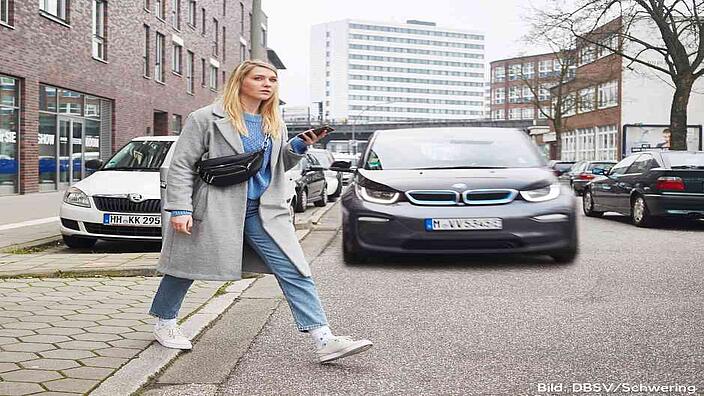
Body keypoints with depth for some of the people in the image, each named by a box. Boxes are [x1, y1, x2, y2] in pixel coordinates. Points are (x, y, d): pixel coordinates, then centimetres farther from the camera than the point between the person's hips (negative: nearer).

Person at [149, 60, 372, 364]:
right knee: (187, 268, 11)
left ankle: (324, 341, -9)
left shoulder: (274, 124, 13)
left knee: (294, 270, -7)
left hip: (262, 212, 5)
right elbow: (180, 166, -5)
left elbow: (280, 165, 23)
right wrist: (179, 208, -15)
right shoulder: (206, 119, -5)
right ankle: (164, 323, 38)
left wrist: (300, 146, 3)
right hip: (214, 210, -4)